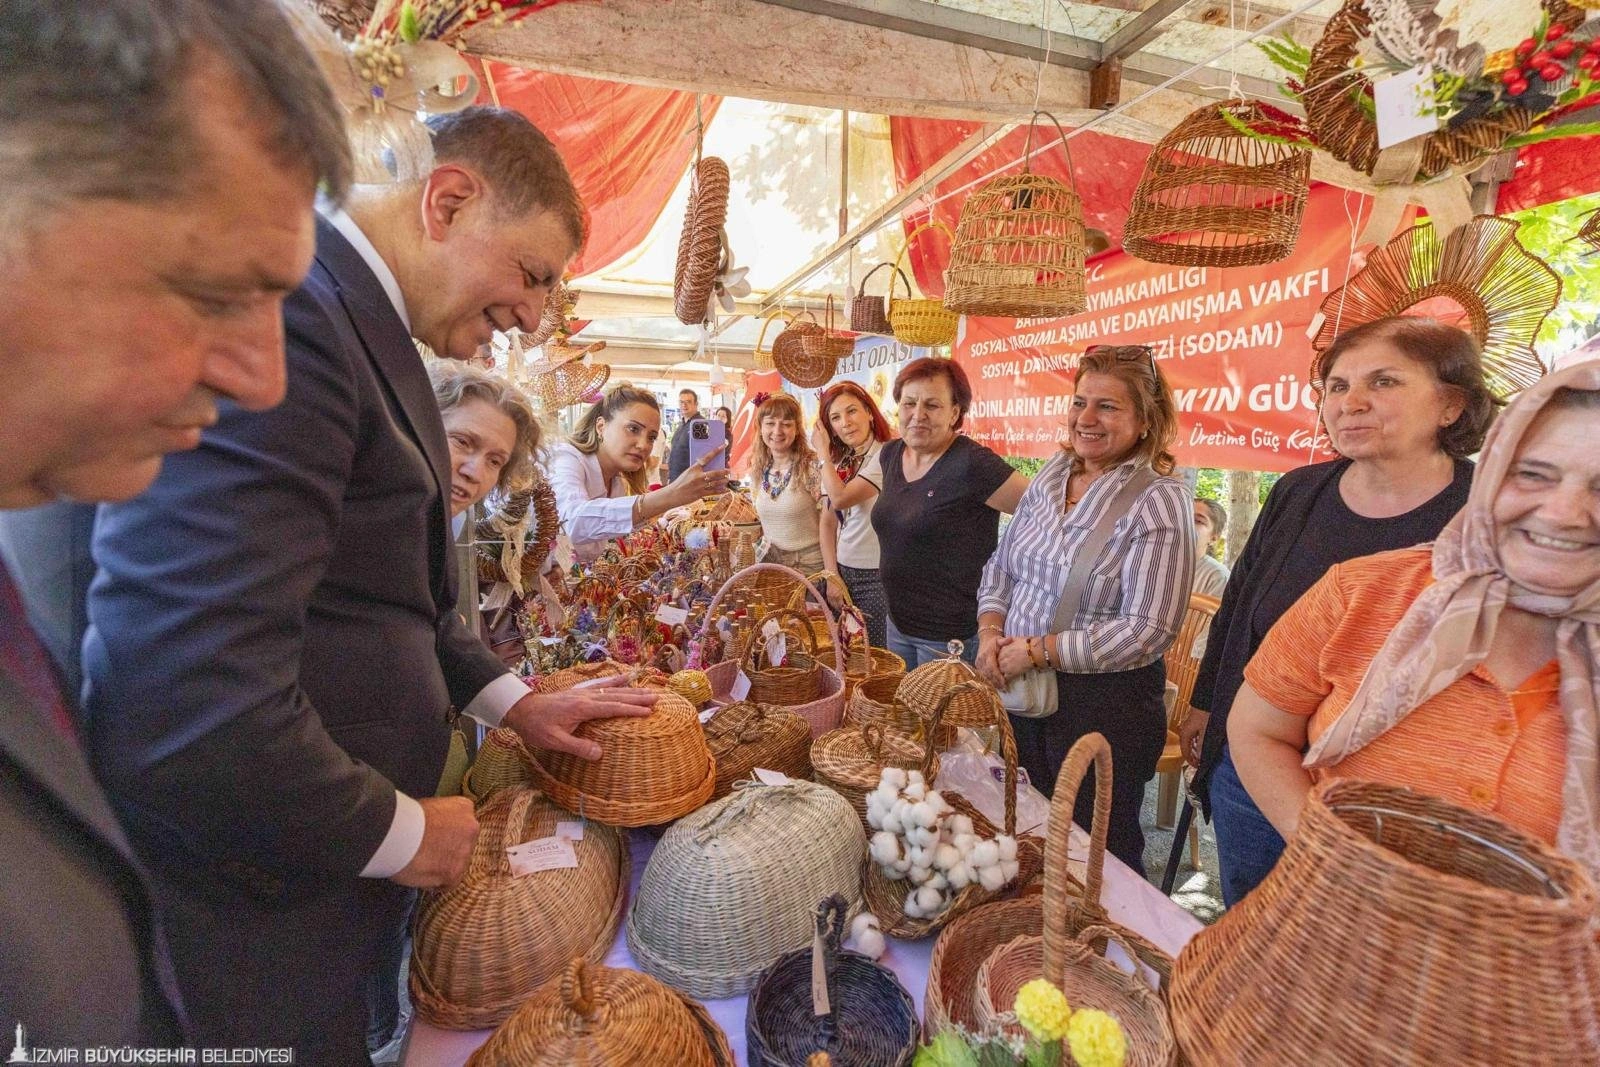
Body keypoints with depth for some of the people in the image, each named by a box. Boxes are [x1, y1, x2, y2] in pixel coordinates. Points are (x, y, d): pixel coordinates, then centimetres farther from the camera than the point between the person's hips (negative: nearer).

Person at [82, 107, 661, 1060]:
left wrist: (511, 701, 8)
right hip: (249, 915, -8)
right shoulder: (282, 311, -24)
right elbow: (181, 711, -32)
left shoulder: (368, 327, 7)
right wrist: (399, 832, -16)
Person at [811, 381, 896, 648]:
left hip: (877, 576, -6)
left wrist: (824, 453, -8)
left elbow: (840, 498, -22)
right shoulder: (838, 463, 8)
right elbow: (828, 522, 8)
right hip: (843, 571, 6)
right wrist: (831, 575, 0)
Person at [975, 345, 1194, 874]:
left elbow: (1146, 631, -21)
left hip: (1104, 705, -6)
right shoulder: (1051, 475, 3)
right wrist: (991, 634, -6)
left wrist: (1038, 650, -19)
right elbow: (1000, 565, 10)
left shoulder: (1159, 501, -16)